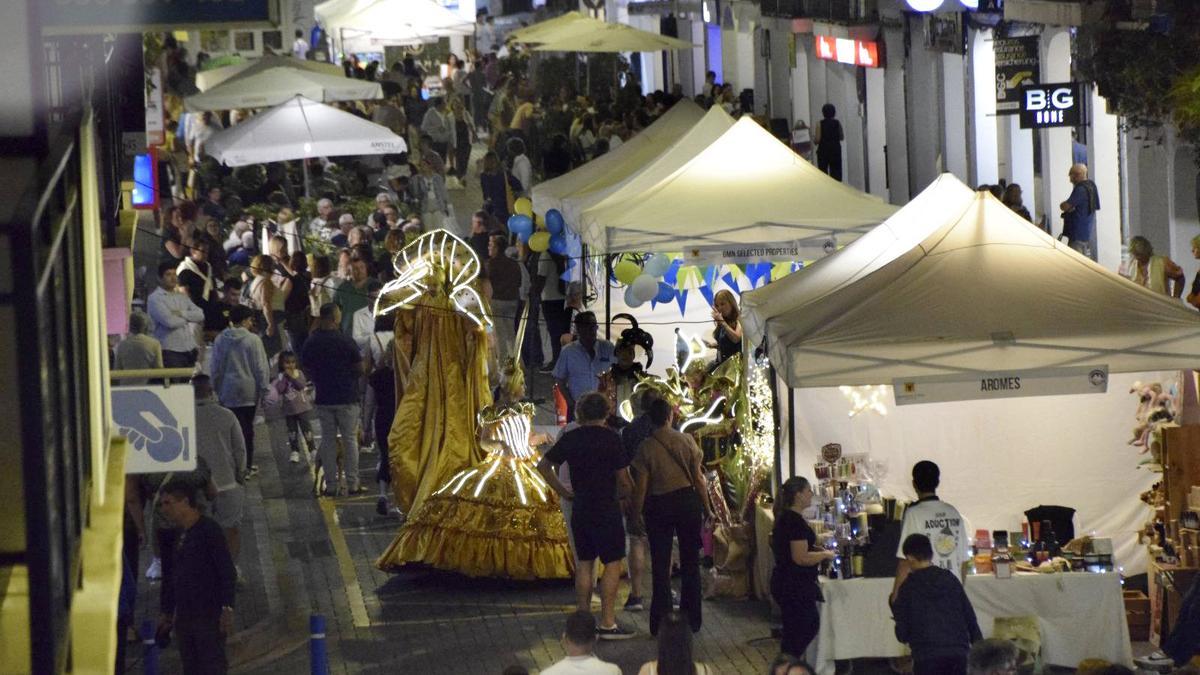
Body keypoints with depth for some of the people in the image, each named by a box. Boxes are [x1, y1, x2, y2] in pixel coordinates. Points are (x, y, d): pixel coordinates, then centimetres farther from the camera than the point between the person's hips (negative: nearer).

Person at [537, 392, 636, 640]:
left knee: (584, 563, 12)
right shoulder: (610, 438, -10)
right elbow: (623, 479, -10)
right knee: (613, 563, -1)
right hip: (606, 508, -5)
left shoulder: (570, 438, 4)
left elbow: (543, 466, 10)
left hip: (580, 508, 5)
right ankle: (607, 624, -5)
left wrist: (563, 491, 16)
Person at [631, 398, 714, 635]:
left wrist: (637, 513, 2)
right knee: (690, 562, 11)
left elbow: (641, 485, -9)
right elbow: (698, 478, -2)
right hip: (688, 500, 1)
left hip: (659, 505, -1)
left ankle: (661, 622, 8)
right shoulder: (686, 441, -5)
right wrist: (706, 508, 7)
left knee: (660, 564, 8)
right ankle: (691, 620, 15)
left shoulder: (646, 447, -10)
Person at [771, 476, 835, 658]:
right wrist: (825, 555, -10)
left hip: (786, 584, 10)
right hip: (794, 587, -10)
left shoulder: (785, 517, 13)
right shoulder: (795, 521, -19)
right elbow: (801, 558, -24)